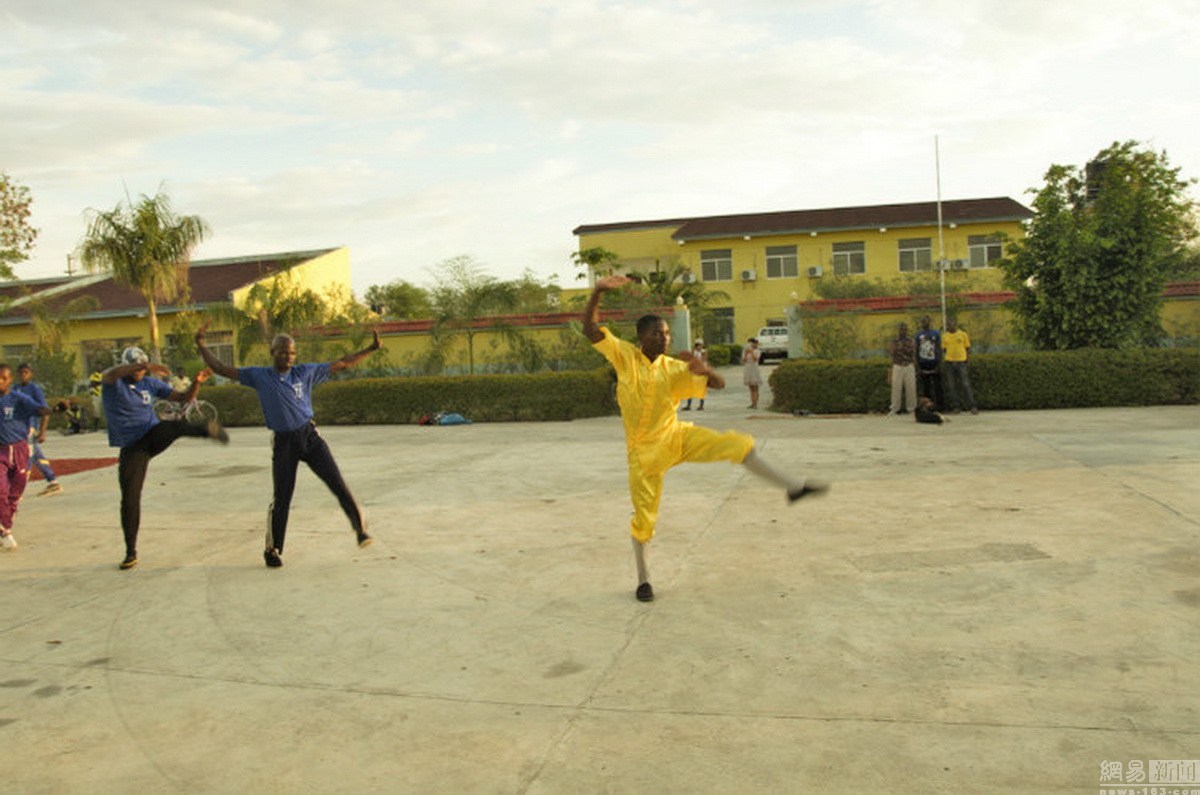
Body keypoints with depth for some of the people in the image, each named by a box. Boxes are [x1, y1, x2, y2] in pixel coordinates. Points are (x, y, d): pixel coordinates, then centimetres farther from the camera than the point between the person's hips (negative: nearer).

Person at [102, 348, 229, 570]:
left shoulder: (150, 383, 4)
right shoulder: (112, 381, -6)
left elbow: (184, 398, 5)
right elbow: (111, 374, -33)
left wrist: (197, 382, -17)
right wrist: (146, 366, -48)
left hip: (154, 436, 2)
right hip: (132, 449, -2)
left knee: (175, 425, -33)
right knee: (130, 499, -2)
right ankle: (131, 552, 8)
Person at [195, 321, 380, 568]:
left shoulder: (305, 372, 5)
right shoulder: (259, 376, 3)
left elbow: (342, 364, 7)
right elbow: (220, 368, 6)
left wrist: (371, 349, 3)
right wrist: (201, 345, 0)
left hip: (309, 435, 1)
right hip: (283, 442, -1)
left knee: (337, 483, -8)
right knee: (281, 499, 3)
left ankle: (360, 528, 4)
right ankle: (272, 550, 19)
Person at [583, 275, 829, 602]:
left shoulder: (675, 368, -5)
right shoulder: (624, 354, -9)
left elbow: (718, 384, -7)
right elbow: (590, 329, -19)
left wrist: (704, 369, -30)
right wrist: (598, 291, -33)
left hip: (677, 436, 2)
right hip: (644, 449, -2)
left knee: (735, 444, -13)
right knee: (644, 515, 3)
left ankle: (793, 486, -4)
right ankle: (643, 578, 23)